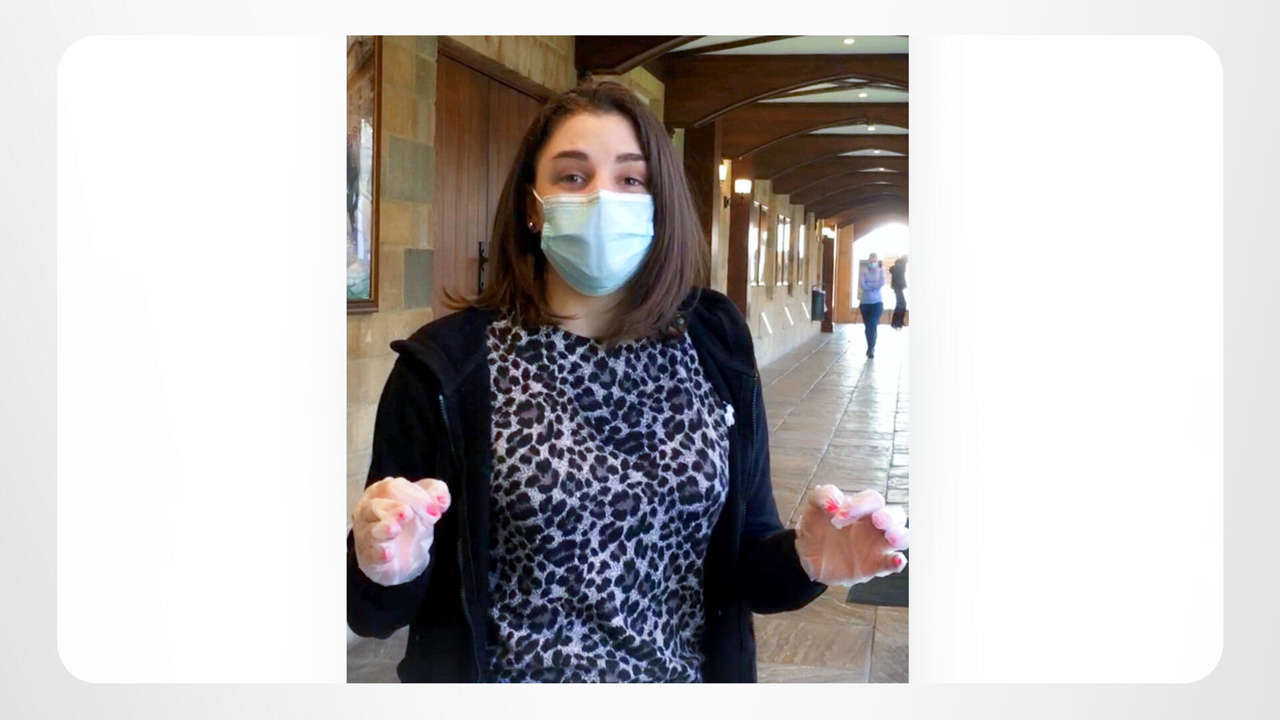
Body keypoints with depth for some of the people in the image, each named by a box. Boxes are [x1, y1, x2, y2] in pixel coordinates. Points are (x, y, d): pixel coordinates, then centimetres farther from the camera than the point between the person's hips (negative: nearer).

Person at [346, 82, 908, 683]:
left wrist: (803, 561, -19)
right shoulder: (447, 365, -14)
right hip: (502, 676, -2)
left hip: (686, 676, 3)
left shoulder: (715, 355, -6)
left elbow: (739, 565, 1)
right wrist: (389, 570, -30)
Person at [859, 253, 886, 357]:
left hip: (877, 302, -2)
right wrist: (875, 285, -10)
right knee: (868, 326, 8)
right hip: (865, 302, 2)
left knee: (873, 326, -12)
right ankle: (871, 347, 24)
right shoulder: (864, 271, 1)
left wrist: (868, 285, -10)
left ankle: (871, 349, -12)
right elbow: (861, 286, -11)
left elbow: (882, 283, -14)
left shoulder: (881, 271, 1)